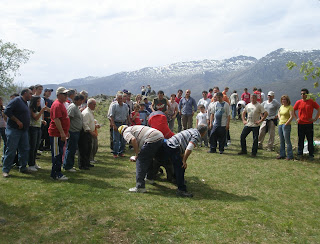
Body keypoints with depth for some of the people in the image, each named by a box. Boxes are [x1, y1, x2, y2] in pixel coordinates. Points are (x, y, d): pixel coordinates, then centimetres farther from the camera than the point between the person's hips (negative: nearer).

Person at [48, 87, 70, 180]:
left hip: (61, 134, 10)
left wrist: (66, 132, 25)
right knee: (57, 154, -4)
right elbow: (56, 120, -23)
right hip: (57, 134, -10)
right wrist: (62, 133, -26)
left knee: (59, 154, 14)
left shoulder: (61, 104, 17)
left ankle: (56, 173, 22)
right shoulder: (57, 105, -15)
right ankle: (56, 174, 3)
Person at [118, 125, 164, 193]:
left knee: (140, 161, -3)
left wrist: (137, 155, -5)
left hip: (152, 139, -9)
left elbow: (133, 140, -14)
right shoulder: (134, 127, 35)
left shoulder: (126, 132, 7)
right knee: (148, 159, 28)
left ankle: (140, 187, -5)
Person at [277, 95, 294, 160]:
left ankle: (290, 156, 0)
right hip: (280, 124, 8)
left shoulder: (290, 107, -8)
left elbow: (291, 117, -15)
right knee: (281, 141, 11)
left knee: (287, 141, -7)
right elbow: (279, 112, 32)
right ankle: (282, 154, 19)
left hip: (286, 125, -8)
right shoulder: (281, 106, 13)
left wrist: (286, 123, -17)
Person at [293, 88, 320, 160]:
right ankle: (299, 154, 15)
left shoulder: (311, 102, -1)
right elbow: (293, 110, 15)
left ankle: (311, 155, 12)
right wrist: (296, 118, 4)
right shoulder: (298, 102, 4)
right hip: (300, 124, 1)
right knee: (300, 140, 6)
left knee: (310, 140, 4)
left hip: (309, 124, -1)